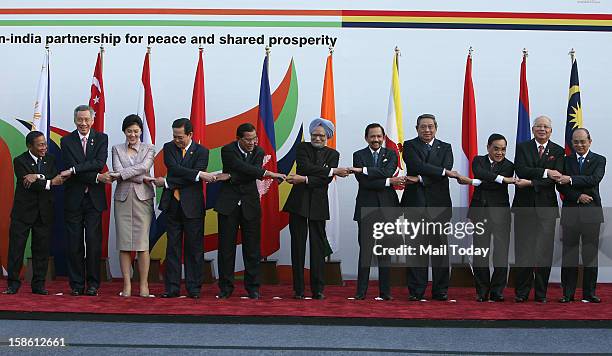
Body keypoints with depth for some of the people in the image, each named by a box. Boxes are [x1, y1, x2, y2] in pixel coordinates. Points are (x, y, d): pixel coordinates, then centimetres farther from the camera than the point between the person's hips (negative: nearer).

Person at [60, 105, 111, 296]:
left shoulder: (101, 139, 5)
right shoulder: (67, 140, 3)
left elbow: (100, 163, -11)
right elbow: (70, 168, -7)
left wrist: (73, 170, -19)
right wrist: (97, 177, -14)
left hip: (94, 199, 0)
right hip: (73, 198, 0)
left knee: (94, 242, -2)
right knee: (74, 243, 2)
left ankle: (93, 284, 6)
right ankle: (76, 285, 10)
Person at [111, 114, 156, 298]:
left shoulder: (148, 149, 9)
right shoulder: (117, 149, 11)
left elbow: (144, 167, -10)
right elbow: (118, 172, -3)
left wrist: (121, 174, -15)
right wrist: (142, 177, -11)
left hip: (142, 198, -1)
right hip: (123, 198, 1)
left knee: (142, 243, -4)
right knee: (124, 244, -1)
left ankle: (144, 285, 1)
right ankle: (127, 285, 3)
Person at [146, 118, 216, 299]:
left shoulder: (201, 151, -2)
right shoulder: (169, 147, 6)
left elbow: (192, 180, -12)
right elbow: (174, 168, -12)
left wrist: (166, 182, -15)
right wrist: (199, 174, -22)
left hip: (192, 205, -2)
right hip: (172, 204, 2)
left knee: (194, 248, 3)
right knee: (173, 247, 5)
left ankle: (193, 288, 10)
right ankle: (172, 288, 9)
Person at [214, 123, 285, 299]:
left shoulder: (259, 152, 2)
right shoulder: (228, 150, -8)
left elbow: (252, 176, -10)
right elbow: (243, 168, -24)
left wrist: (231, 177, -19)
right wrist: (267, 173, -31)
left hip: (250, 204, 2)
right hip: (228, 204, -2)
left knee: (252, 247, 2)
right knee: (226, 245, 1)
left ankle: (252, 287, 10)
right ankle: (226, 287, 9)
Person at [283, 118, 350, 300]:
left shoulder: (332, 154, 9)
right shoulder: (302, 148, 6)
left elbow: (326, 180, -5)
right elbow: (305, 167, -13)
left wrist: (304, 179, -18)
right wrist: (333, 171, -15)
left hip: (318, 204, 1)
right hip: (299, 202, -1)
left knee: (318, 246, 0)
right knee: (298, 245, 1)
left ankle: (318, 290, 3)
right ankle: (298, 290, 5)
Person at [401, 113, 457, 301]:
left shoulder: (445, 148, 13)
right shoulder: (409, 146, 7)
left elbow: (447, 168, -5)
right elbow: (417, 166, -11)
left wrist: (422, 179, -14)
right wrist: (444, 172, -14)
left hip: (439, 203, 2)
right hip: (416, 203, -1)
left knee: (440, 247, 1)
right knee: (417, 247, -1)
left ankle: (440, 290, 8)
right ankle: (416, 291, 4)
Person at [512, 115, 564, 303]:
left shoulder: (558, 151, 8)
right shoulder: (522, 147, 8)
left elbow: (555, 177, -6)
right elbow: (520, 170, -9)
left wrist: (531, 183, -16)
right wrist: (545, 172, -17)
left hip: (546, 206, 0)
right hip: (524, 205, 0)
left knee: (544, 251, 0)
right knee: (523, 250, 0)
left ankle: (541, 293, 8)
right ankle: (522, 292, 8)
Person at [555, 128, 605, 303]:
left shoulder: (599, 160, 5)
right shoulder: (566, 160, 9)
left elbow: (594, 179, -13)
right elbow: (560, 186, 0)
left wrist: (571, 179, -21)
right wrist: (578, 197, -14)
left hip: (591, 212, -1)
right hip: (570, 212, 1)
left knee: (590, 253, 2)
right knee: (569, 253, 2)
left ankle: (589, 293, 9)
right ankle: (568, 293, 7)